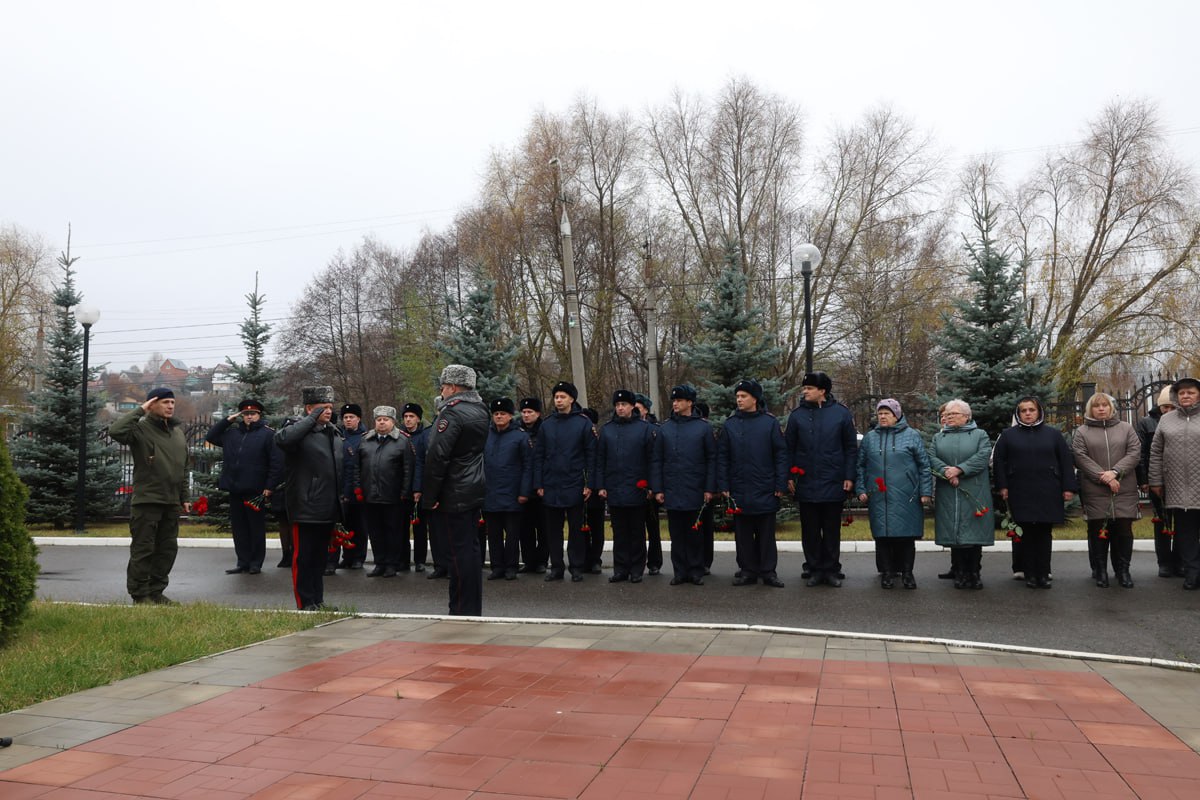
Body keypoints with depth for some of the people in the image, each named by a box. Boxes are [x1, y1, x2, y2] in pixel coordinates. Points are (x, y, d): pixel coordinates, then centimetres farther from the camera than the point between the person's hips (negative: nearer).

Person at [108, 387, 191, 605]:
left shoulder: (178, 431, 14)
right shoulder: (141, 428, -7)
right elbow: (115, 431, -29)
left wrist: (184, 497, 17)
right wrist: (140, 411, -20)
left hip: (171, 503, 7)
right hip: (147, 500, -7)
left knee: (168, 549, 11)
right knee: (143, 550, 0)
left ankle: (156, 591, 21)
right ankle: (140, 595, 9)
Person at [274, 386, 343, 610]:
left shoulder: (334, 433, 15)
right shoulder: (299, 429, -8)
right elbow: (282, 439, -34)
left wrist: (339, 504, 21)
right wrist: (312, 419, -24)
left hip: (328, 509, 8)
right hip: (306, 509, -8)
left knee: (320, 556, 15)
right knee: (303, 557, 1)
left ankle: (318, 600, 24)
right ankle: (305, 604, 9)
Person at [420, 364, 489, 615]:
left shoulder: (452, 413, -17)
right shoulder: (480, 411, 11)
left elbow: (437, 457, -22)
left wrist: (429, 497, -18)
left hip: (453, 497, -9)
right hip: (474, 492, 9)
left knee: (458, 552, -3)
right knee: (471, 549, 15)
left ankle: (461, 611, 3)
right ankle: (474, 609, 23)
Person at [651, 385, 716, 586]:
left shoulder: (703, 426, 0)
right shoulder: (665, 428, 6)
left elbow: (712, 459, -1)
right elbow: (656, 461, 7)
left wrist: (710, 488, -6)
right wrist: (657, 489, 1)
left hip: (696, 493, -2)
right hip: (672, 493, 2)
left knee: (696, 533, 6)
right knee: (677, 534, 7)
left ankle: (696, 571, 15)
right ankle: (680, 571, 15)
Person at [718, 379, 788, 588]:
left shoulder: (770, 422, 0)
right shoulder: (730, 425, 5)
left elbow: (781, 454, -1)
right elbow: (722, 457, 5)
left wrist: (781, 484, -6)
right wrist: (723, 485, -2)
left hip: (765, 491, -2)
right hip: (739, 491, 2)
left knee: (766, 534, 7)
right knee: (743, 534, 8)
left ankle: (769, 571, 15)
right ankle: (748, 571, 16)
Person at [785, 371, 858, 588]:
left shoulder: (841, 413, 0)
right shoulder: (797, 414, 3)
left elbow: (851, 448, 2)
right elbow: (789, 448, 5)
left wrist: (849, 476, -3)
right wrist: (790, 476, -1)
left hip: (833, 484, -1)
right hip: (806, 485, 1)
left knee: (832, 531, 8)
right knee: (810, 531, 8)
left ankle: (832, 570, 18)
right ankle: (815, 570, 18)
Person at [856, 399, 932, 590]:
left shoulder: (912, 436, 3)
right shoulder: (870, 437, 11)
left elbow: (924, 465, 2)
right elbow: (861, 465, 13)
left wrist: (925, 491, -3)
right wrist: (861, 489, 5)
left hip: (905, 497, -2)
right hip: (878, 497, 2)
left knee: (906, 535, 2)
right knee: (882, 535, 3)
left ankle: (907, 572, 14)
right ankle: (887, 572, 14)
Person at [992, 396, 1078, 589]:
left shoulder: (1053, 434, 9)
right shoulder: (1008, 435, 7)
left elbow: (1066, 462, 6)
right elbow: (998, 461, 5)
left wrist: (1068, 487, -1)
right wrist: (1002, 486, -3)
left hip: (1048, 493, 1)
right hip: (1020, 493, -1)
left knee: (1045, 532, 4)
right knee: (1027, 532, 0)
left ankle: (1044, 574, 11)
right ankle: (1029, 574, 7)